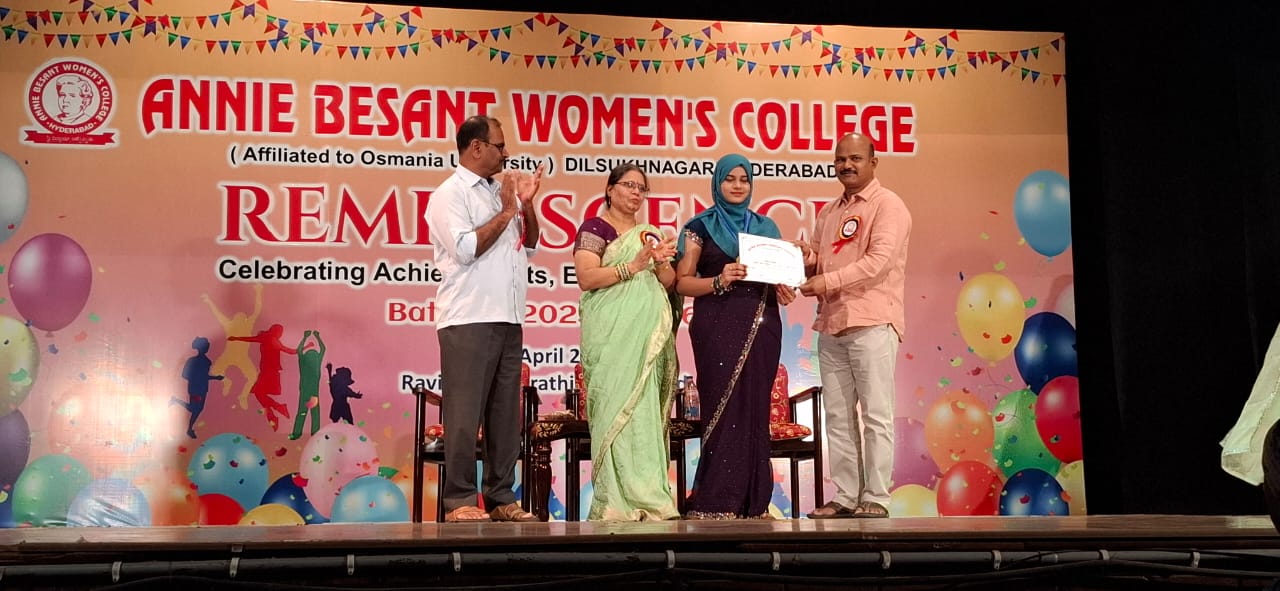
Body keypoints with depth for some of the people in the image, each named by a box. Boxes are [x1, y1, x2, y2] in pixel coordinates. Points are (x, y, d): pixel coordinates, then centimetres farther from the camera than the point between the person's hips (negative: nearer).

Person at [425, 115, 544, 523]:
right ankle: (460, 500, -1)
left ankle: (501, 498, 12)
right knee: (465, 414, -6)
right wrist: (505, 213, -6)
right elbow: (465, 249, -14)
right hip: (469, 320, -7)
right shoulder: (449, 194, -2)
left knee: (506, 413, 7)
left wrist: (527, 204, 6)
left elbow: (529, 246, 21)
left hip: (508, 320, 7)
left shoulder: (501, 191, 18)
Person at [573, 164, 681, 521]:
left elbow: (669, 283, 17)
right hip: (613, 331, -6)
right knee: (620, 406, -11)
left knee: (645, 408, 1)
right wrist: (633, 266, -16)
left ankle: (642, 495, 2)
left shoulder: (650, 234, 20)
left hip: (649, 332, 6)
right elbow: (586, 278, -10)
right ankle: (622, 499, -11)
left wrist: (661, 263, -4)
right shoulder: (595, 229, 2)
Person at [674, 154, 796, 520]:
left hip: (761, 327, 4)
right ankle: (716, 503, -6)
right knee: (724, 409, -9)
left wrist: (783, 290, -1)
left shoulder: (765, 227, 17)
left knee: (755, 410, 2)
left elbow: (779, 273, 21)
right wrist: (719, 280, -17)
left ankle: (754, 500, 6)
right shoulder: (700, 227, 5)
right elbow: (682, 282, -1)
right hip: (718, 327, -4)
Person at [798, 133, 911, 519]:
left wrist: (828, 281, -18)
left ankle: (875, 499, -2)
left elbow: (878, 260, -14)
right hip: (831, 326, 7)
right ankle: (845, 497, 10)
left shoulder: (887, 205, -1)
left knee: (875, 413, -5)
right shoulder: (829, 213, 20)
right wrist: (807, 261, 0)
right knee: (838, 416, 6)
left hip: (872, 323, -7)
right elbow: (815, 262, 23)